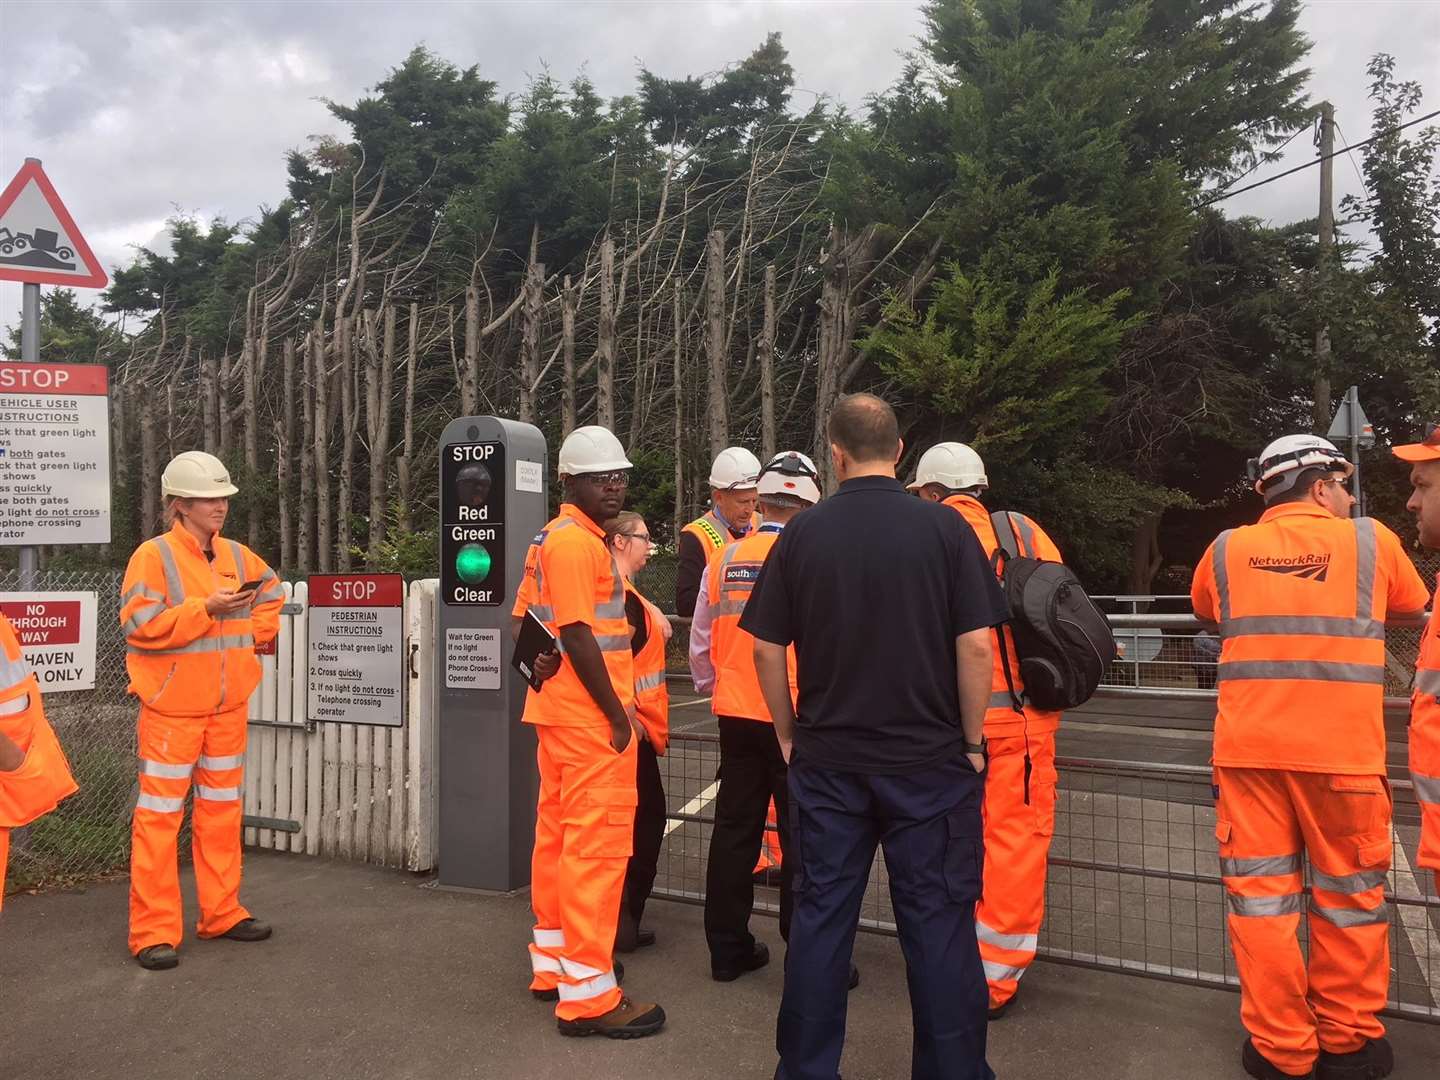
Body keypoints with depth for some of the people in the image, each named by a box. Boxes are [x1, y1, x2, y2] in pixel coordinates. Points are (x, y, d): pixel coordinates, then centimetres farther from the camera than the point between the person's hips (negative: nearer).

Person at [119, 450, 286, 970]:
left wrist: (257, 628, 8)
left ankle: (221, 912, 25)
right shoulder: (154, 555, -10)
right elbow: (140, 625, -18)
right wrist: (206, 609, -26)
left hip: (228, 704, 6)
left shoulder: (237, 556, 7)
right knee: (160, 814, -1)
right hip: (172, 705, -6)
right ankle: (154, 931, 7)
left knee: (221, 808, 13)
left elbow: (271, 593, 24)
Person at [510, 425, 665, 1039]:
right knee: (598, 847, -4)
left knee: (557, 837, 17)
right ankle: (587, 994, 3)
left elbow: (525, 624, 18)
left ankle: (552, 963, 30)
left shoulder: (548, 540, 15)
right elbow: (578, 636, -21)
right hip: (591, 718, -10)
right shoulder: (579, 543, -16)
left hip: (557, 712, 10)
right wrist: (617, 714, -17)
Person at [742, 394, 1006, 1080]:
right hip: (930, 760, -1)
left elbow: (766, 648, 0)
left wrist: (789, 735, 11)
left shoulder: (803, 533, -2)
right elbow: (975, 645, -10)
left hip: (827, 760, 2)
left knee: (819, 919, 12)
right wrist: (972, 741, 1)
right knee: (938, 923, 9)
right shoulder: (944, 528, -7)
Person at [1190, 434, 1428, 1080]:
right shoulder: (1370, 541, 3)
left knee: (1260, 898, 8)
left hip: (1249, 748, 1)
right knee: (1349, 898, 14)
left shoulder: (1228, 550, 6)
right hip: (1342, 752, -1)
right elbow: (1416, 607, 21)